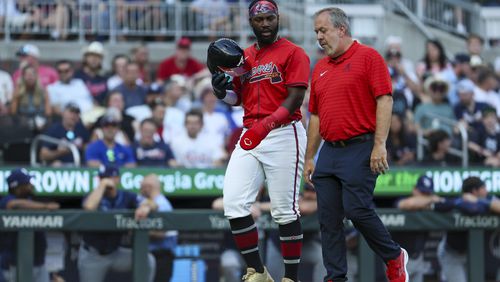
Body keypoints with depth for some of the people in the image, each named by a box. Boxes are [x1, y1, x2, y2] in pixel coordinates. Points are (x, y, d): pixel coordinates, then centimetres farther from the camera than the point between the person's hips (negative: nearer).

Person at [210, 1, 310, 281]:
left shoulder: (293, 53, -3)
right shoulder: (244, 57, 17)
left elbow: (295, 98, -12)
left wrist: (268, 124, -27)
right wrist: (221, 90, 0)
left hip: (284, 135, -6)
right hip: (249, 138, 6)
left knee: (285, 211, -4)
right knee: (234, 205, -5)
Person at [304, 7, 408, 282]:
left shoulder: (368, 57, -3)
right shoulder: (319, 68, 18)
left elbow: (385, 100, -11)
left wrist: (379, 145, -19)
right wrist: (309, 158, 17)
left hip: (360, 149, -7)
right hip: (329, 153, 7)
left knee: (357, 210, -14)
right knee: (328, 218, 1)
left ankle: (394, 258, 7)